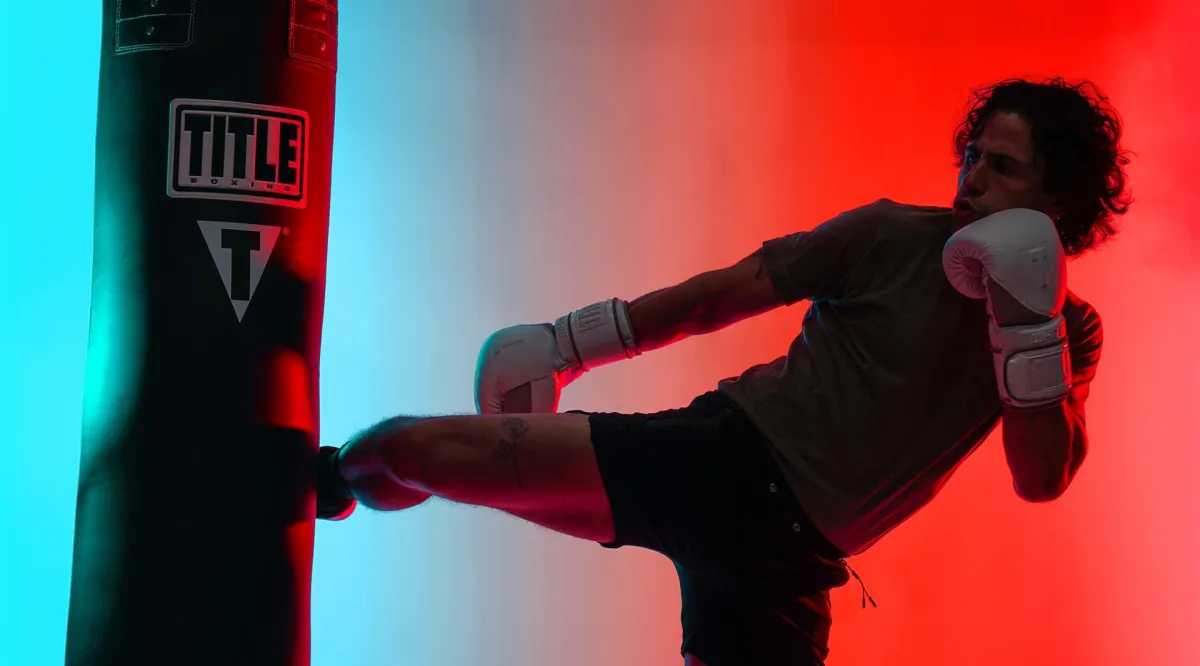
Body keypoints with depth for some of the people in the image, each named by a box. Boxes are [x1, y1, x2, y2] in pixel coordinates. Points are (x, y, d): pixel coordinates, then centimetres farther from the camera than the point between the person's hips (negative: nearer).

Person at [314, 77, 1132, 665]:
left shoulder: (1068, 328, 4)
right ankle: (331, 479, 22)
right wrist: (567, 344, 8)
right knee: (428, 448, -13)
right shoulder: (892, 236, -2)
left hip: (789, 550, 2)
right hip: (719, 453, -1)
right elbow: (721, 294, 4)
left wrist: (1028, 319, -19)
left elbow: (1043, 479, -8)